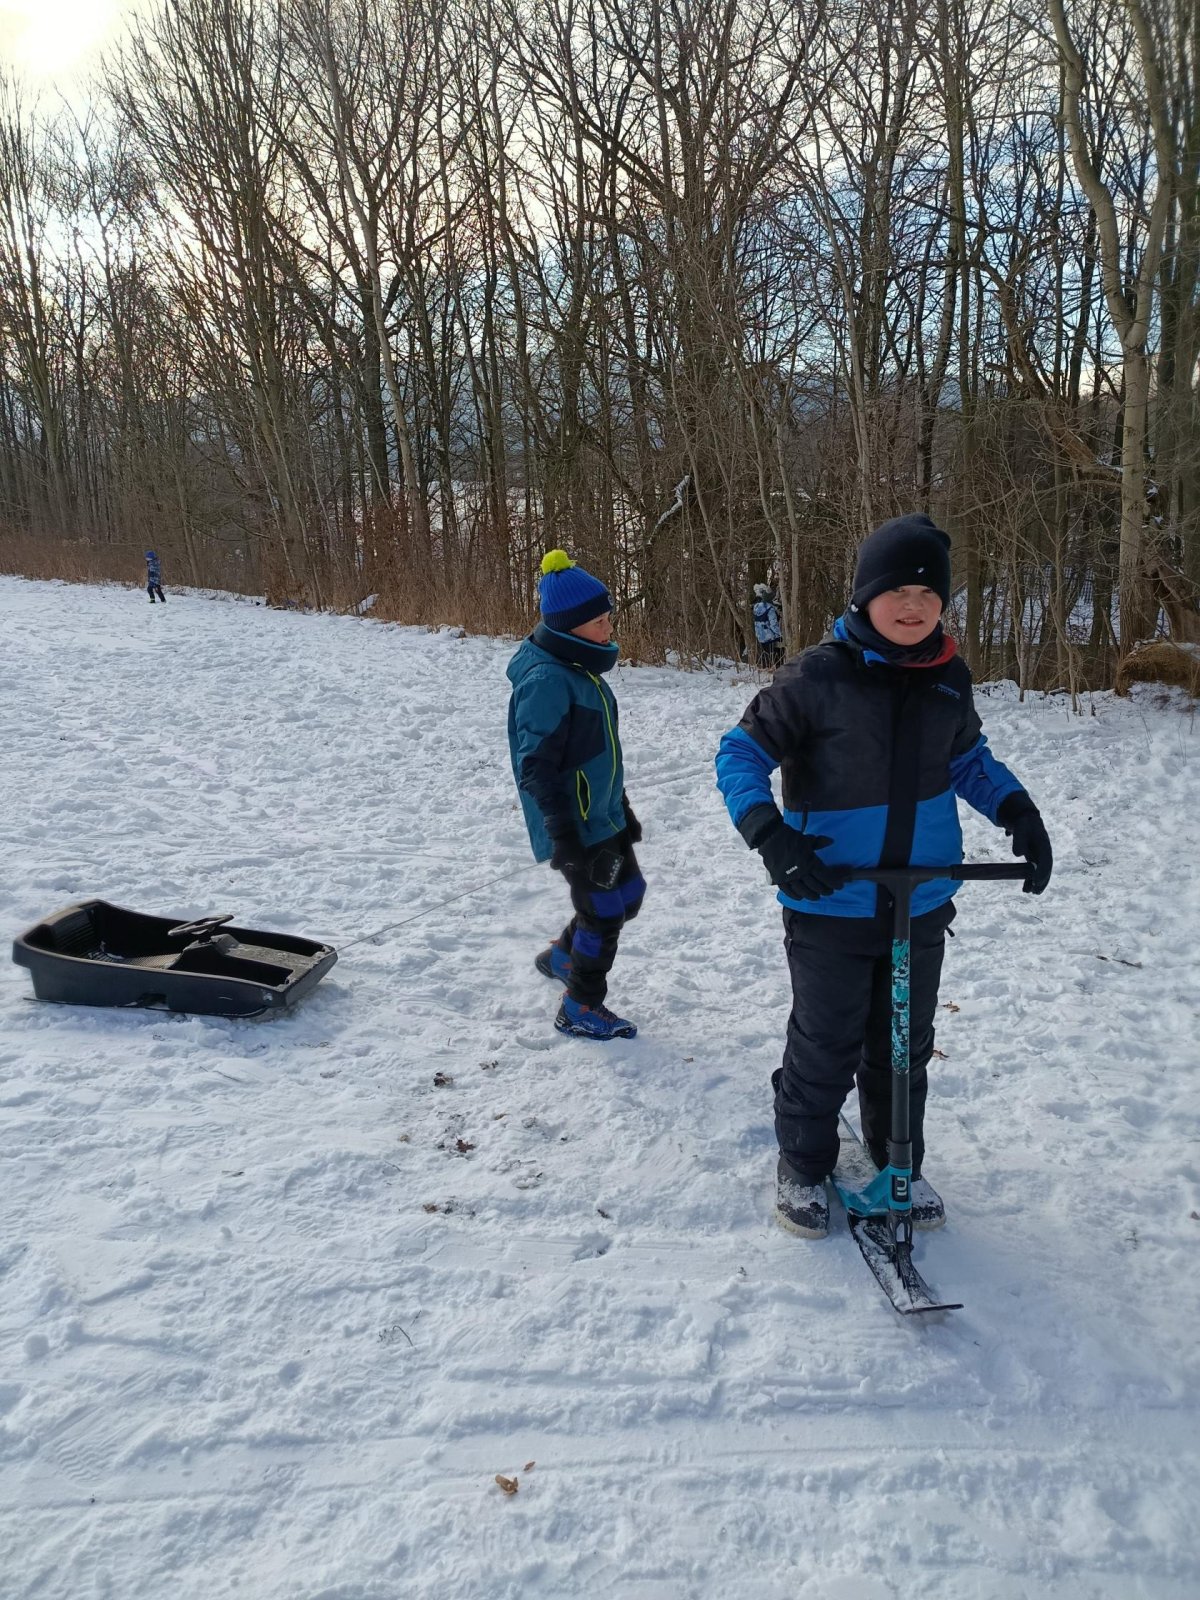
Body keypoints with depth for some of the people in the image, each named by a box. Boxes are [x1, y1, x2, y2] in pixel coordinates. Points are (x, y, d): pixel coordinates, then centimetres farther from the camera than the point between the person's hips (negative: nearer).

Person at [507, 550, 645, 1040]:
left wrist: (622, 806, 23)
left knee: (628, 894, 18)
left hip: (604, 816, 9)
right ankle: (580, 1009, 20)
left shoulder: (580, 668, 8)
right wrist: (563, 838, -23)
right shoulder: (546, 680, -23)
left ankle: (561, 956, 38)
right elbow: (537, 768, -24)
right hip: (575, 825, -9)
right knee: (604, 912, 1)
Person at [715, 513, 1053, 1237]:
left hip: (922, 906, 5)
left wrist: (1019, 812, 2)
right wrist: (770, 834, -24)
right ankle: (803, 1168, 31)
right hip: (832, 907, -5)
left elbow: (969, 759, 18)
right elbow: (741, 755, -9)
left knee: (906, 1045, 19)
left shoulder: (949, 677, 2)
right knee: (826, 1048, 7)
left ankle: (899, 1164, 39)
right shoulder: (818, 676, -15)